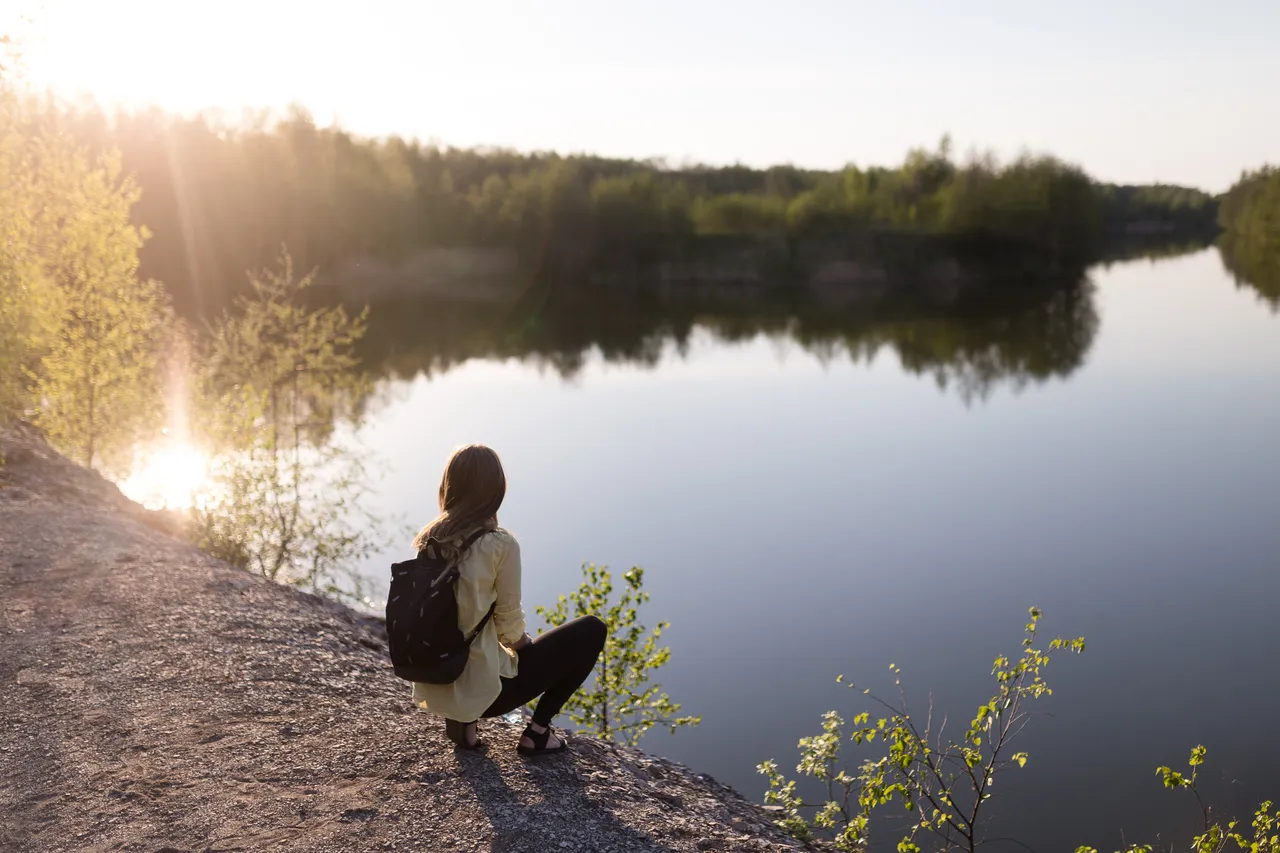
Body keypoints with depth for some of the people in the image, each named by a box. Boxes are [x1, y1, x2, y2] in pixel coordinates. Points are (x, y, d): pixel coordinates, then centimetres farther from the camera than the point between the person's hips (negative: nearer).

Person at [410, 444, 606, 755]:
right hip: (481, 689, -6)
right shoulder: (500, 545, -18)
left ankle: (463, 720, 19)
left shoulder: (428, 539, 0)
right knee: (591, 630, 8)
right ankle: (537, 732, 11)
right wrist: (524, 641, 13)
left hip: (433, 687, 6)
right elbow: (510, 626, -10)